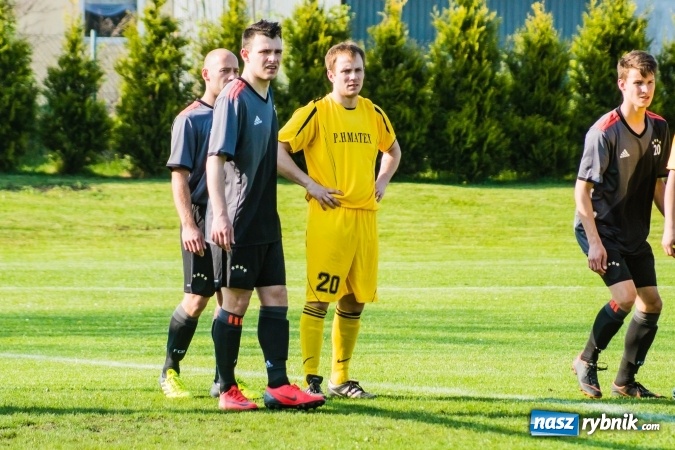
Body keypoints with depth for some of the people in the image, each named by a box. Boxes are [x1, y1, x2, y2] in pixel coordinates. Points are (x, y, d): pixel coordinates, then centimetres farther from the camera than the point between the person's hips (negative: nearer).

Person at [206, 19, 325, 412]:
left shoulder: (268, 98, 13)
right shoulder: (234, 97, -13)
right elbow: (216, 158, -20)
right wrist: (220, 215, -27)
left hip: (267, 224, 8)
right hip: (238, 225, -8)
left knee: (276, 300, 6)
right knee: (235, 304, -2)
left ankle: (278, 386, 7)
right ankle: (228, 390, 5)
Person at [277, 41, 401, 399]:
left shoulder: (373, 114, 12)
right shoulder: (316, 113, -6)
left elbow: (392, 149, 31)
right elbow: (277, 150, -9)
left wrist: (382, 181, 14)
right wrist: (310, 184, -12)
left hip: (365, 217, 6)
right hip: (328, 218, -6)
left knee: (355, 301, 8)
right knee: (318, 299, -7)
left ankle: (341, 379, 17)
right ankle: (311, 380, -4)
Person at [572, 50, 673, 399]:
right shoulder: (605, 131, -20)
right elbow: (582, 189, -18)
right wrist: (594, 242, -22)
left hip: (634, 233, 7)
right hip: (601, 228, -7)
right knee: (625, 296, -21)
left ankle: (625, 381, 18)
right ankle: (586, 362, 0)